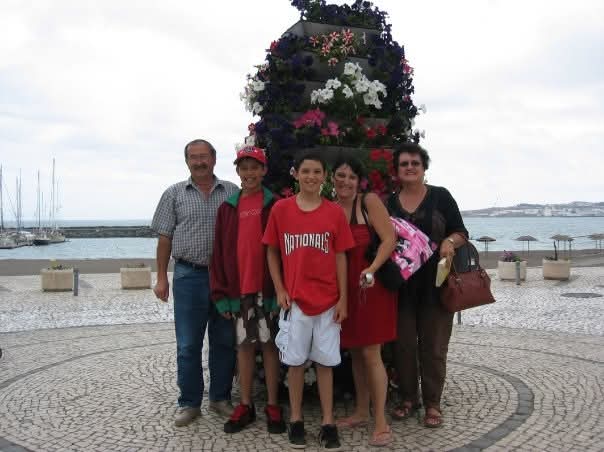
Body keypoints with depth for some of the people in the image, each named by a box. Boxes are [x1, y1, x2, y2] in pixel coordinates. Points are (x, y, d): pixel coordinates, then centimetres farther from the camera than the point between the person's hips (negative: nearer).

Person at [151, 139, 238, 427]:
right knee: (188, 345, 5)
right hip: (188, 276, 0)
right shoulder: (174, 194, 4)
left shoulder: (233, 193, 4)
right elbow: (165, 239, 4)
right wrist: (162, 278, 0)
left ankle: (220, 398, 25)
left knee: (224, 342, 10)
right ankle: (189, 403, 18)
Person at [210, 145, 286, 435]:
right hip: (238, 289, 3)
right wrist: (220, 293, 0)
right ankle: (245, 406, 20)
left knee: (269, 344, 6)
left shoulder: (275, 206, -1)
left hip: (267, 288, -3)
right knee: (244, 345, 10)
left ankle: (273, 406, 16)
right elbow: (219, 253, 6)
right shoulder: (227, 208, 7)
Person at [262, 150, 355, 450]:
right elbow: (272, 253, 6)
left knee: (325, 361, 7)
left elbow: (340, 257, 3)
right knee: (295, 361, 7)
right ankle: (296, 420, 21)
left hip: (327, 300, 0)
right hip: (294, 300, 0)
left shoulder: (335, 212, 0)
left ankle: (328, 423, 17)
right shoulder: (281, 209, -1)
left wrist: (343, 299, 0)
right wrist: (279, 290, -3)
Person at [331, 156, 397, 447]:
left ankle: (381, 423, 4)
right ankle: (361, 412, 28)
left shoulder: (369, 201, -9)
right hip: (344, 288, 5)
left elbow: (390, 238, -14)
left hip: (371, 286, -5)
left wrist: (372, 269, -27)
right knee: (355, 352, 13)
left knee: (370, 353, -5)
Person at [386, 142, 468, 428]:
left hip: (435, 284, -2)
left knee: (433, 345, 3)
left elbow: (461, 233, 2)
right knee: (403, 343, 7)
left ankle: (433, 404, 14)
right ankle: (408, 399, 23)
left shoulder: (440, 196, 1)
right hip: (400, 286, 2)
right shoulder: (389, 203, 8)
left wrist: (450, 241, -19)